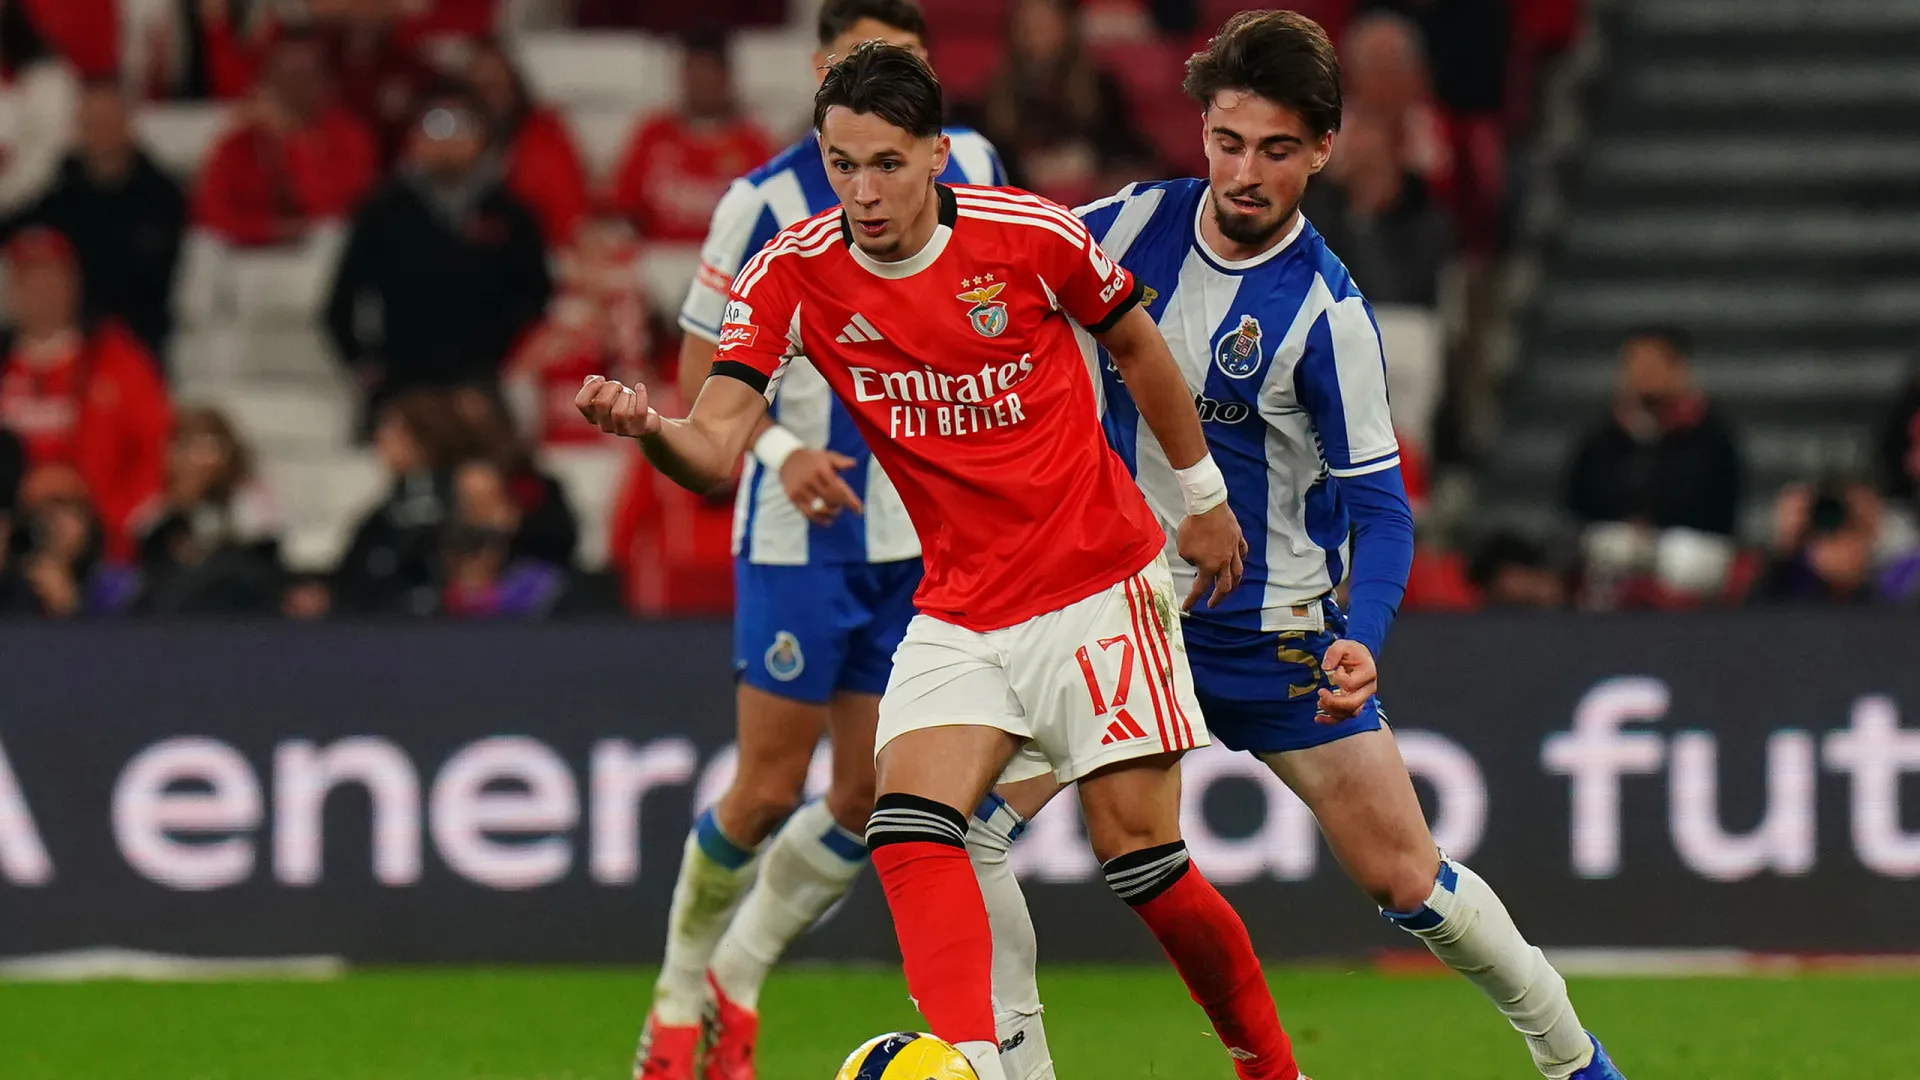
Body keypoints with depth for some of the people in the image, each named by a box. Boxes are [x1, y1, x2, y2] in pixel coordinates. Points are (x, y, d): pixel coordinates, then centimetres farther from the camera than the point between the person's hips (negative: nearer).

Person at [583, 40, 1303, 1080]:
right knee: (908, 825, -21)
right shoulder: (792, 274, -9)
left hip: (1099, 584, -2)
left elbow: (1135, 343, 7)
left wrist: (1203, 495, 15)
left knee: (1141, 857, -4)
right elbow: (717, 449, -17)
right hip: (958, 612, 2)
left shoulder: (1031, 235, -12)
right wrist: (647, 426, -40)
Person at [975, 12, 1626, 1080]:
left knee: (1405, 880, 0)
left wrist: (1362, 642, -31)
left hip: (1275, 626, -3)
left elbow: (1380, 503, -15)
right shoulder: (1133, 223, -7)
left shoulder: (1327, 312, -17)